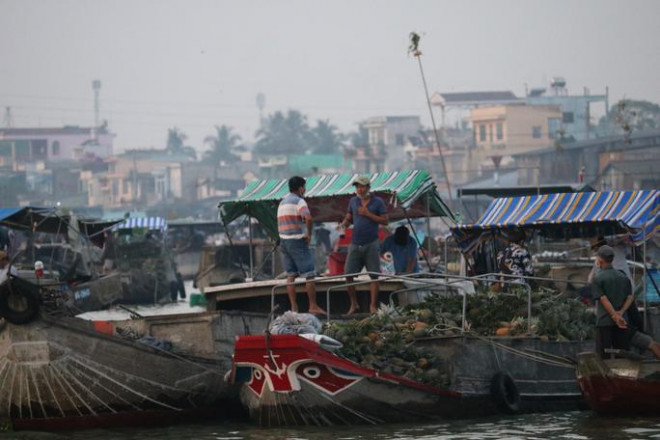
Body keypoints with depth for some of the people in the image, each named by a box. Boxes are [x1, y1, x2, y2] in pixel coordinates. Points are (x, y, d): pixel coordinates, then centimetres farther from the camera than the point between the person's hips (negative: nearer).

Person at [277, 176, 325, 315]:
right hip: (297, 241, -8)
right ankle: (313, 306, -4)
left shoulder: (282, 203, 16)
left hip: (284, 240, 8)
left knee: (290, 275, 9)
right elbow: (308, 217, -29)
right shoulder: (299, 201, -11)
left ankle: (293, 306, 4)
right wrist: (309, 234, -15)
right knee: (309, 275, -3)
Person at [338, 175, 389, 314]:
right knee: (348, 275, -3)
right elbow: (348, 218, 16)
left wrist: (368, 214, -12)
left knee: (374, 276, -2)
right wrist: (343, 224, -6)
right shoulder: (353, 201, 10)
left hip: (371, 244, -3)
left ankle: (373, 306, 4)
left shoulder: (378, 202, 0)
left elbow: (385, 221, -4)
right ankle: (353, 304, 11)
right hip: (355, 244, 3)